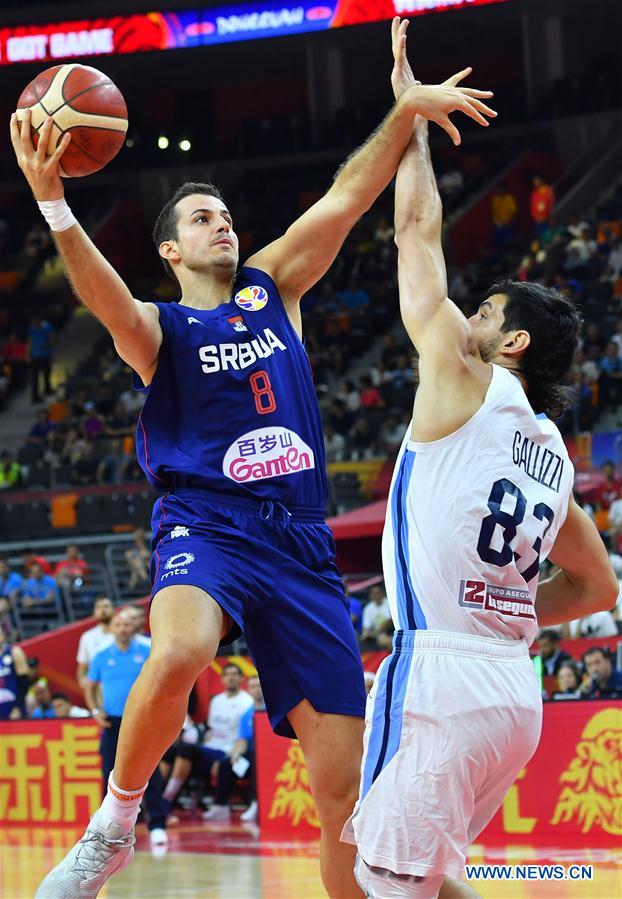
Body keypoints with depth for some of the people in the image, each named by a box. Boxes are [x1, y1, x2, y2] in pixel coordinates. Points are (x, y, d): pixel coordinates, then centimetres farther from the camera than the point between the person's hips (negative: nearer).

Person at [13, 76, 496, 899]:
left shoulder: (272, 289, 18)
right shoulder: (156, 329, 5)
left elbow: (348, 197, 8)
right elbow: (103, 296, -18)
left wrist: (405, 113, -6)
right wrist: (51, 201, -35)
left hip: (301, 546, 4)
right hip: (207, 528, -4)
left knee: (347, 792, -2)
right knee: (177, 654, -38)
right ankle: (113, 826, -17)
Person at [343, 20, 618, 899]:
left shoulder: (466, 383, -2)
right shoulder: (551, 455, 17)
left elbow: (419, 231, 4)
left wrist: (410, 111, 12)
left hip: (441, 676, -8)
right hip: (516, 687, 8)